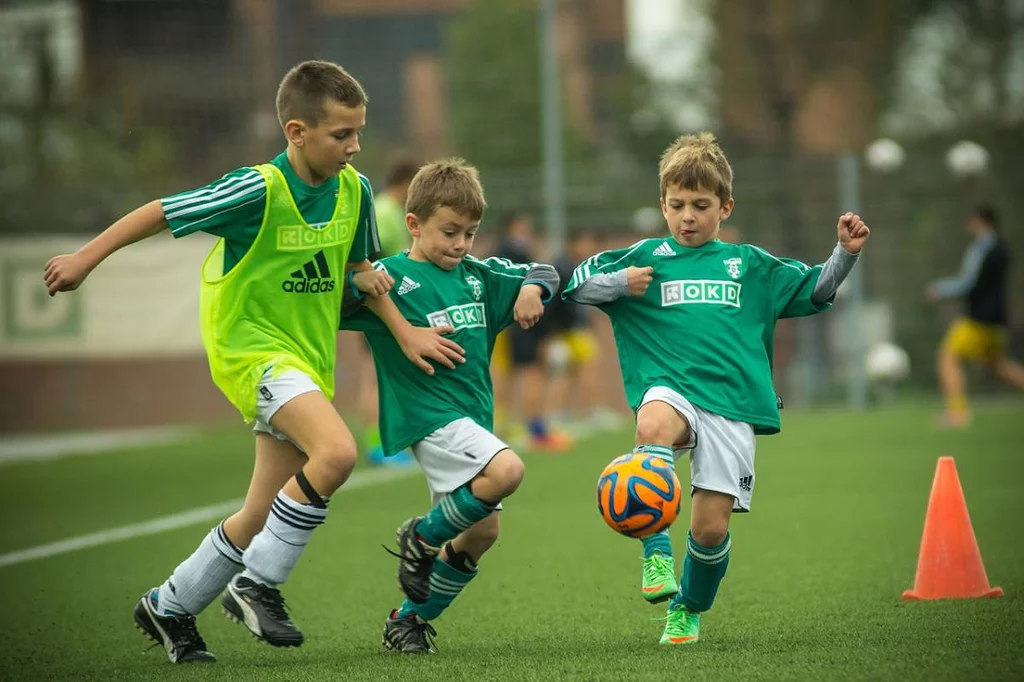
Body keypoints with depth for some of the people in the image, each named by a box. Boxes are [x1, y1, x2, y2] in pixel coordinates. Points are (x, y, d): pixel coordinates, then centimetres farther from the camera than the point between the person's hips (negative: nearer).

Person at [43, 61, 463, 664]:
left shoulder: (354, 190, -2)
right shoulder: (259, 190, -21)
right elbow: (161, 213, -11)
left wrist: (404, 332, 6)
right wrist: (87, 259, -5)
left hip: (310, 355, 7)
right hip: (250, 344, -7)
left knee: (263, 516, 10)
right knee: (337, 452, -30)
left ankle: (169, 608, 30)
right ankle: (258, 585, -15)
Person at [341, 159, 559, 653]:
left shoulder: (479, 275, 13)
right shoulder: (392, 278, -7)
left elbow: (544, 273, 24)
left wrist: (532, 289, 2)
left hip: (472, 417, 8)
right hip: (427, 414, -8)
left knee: (481, 531, 6)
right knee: (506, 470, -29)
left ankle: (410, 621, 21)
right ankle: (423, 538, -5)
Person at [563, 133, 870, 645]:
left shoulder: (749, 265, 17)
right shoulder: (646, 258, 14)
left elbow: (814, 291, 24)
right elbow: (576, 285, 13)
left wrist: (845, 254, 8)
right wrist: (621, 284, -4)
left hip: (732, 401, 1)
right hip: (670, 388, -1)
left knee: (711, 526, -5)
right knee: (653, 426, -39)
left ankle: (689, 610, 24)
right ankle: (656, 552, -31)